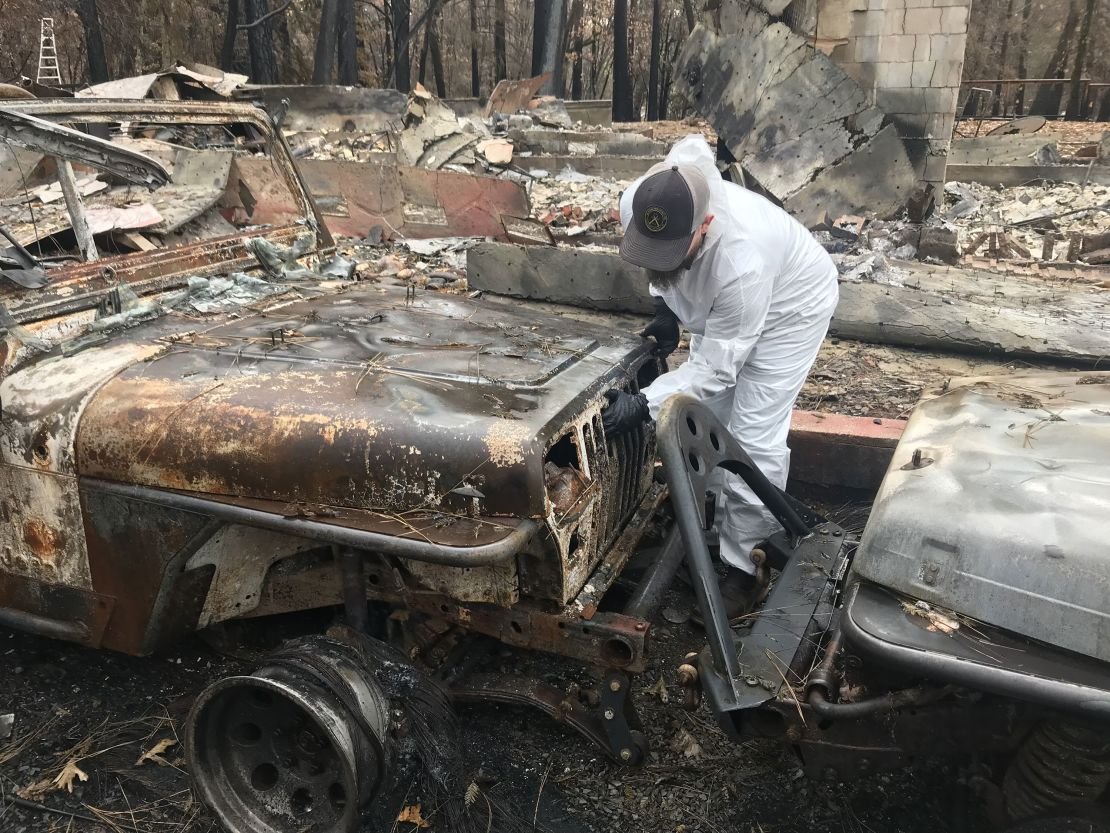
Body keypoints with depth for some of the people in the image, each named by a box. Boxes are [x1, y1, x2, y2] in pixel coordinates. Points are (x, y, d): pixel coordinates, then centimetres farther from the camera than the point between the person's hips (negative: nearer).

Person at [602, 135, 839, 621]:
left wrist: (644, 405, -44)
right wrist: (665, 307, -6)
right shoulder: (637, 206, -29)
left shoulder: (741, 262, -47)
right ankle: (716, 527, 33)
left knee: (754, 437, -11)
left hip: (788, 303, -7)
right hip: (716, 302, 7)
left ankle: (745, 567, 3)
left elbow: (716, 367, -36)